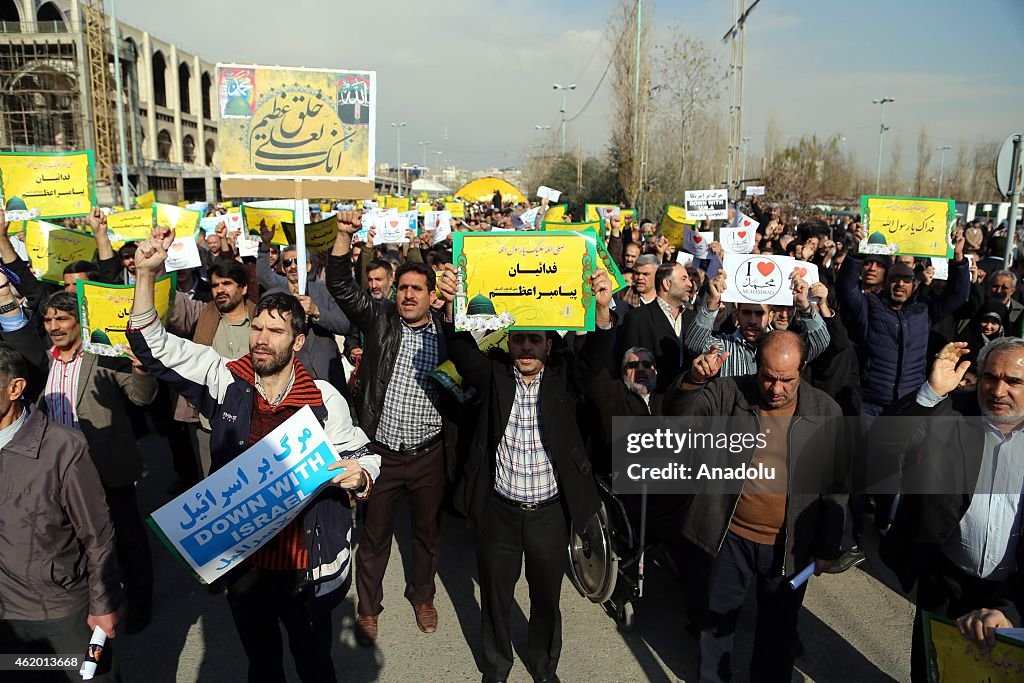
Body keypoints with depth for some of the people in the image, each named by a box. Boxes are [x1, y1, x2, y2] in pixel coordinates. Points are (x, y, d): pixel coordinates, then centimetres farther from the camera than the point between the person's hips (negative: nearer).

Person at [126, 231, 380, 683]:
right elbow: (153, 345, -5)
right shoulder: (226, 381, -6)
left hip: (306, 566, -2)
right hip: (240, 556, 3)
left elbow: (362, 458, -1)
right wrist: (146, 274, -16)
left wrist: (359, 476, -25)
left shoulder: (324, 399, -11)